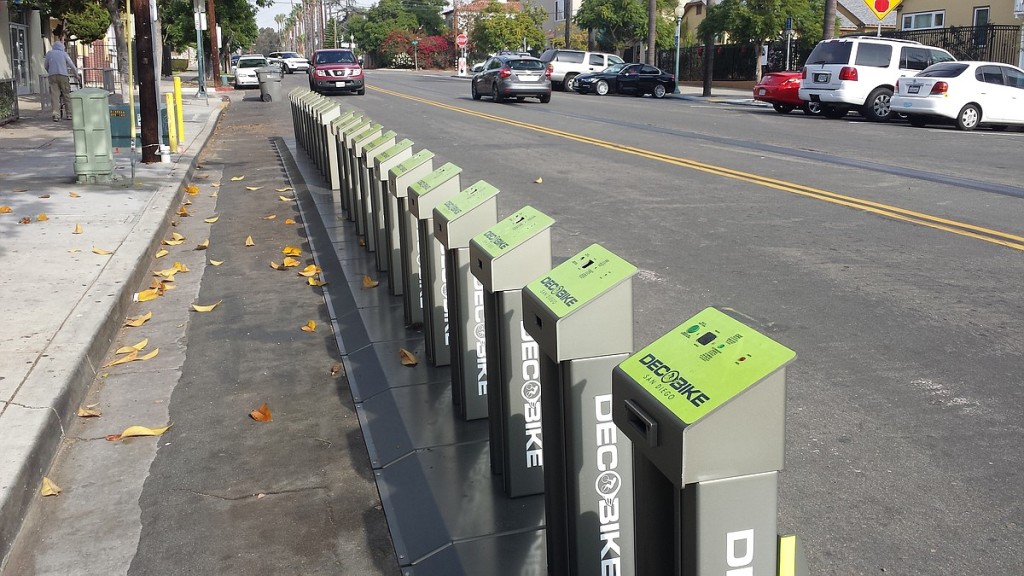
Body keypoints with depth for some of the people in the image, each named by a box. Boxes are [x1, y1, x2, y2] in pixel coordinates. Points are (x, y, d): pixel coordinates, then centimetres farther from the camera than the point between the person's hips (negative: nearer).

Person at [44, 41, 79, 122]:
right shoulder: (64, 53, 8)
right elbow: (72, 65, 11)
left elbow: (45, 66, 18)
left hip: (52, 76, 1)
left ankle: (56, 115, -13)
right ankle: (69, 114, 8)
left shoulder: (49, 53, 12)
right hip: (63, 75, -1)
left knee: (54, 95, -4)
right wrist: (76, 75, 25)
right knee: (66, 95, 6)